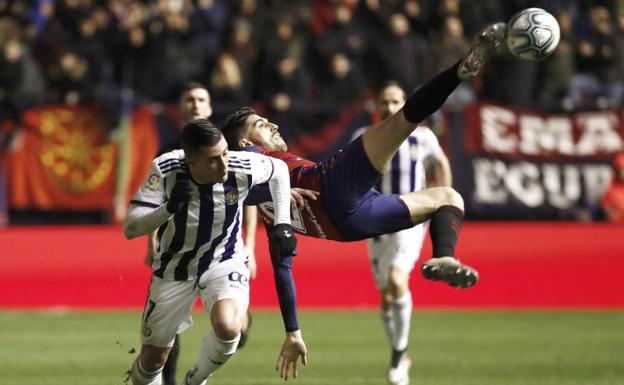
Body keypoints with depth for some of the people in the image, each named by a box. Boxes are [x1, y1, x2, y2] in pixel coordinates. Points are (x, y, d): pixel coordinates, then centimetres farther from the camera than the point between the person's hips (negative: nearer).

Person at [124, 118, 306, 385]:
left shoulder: (241, 168, -24)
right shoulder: (166, 169, -26)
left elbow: (279, 170, 0)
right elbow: (130, 229, -27)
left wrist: (282, 225, -7)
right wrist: (169, 208, -43)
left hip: (224, 263, 0)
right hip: (175, 269, 0)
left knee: (227, 327, -31)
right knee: (151, 361, 6)